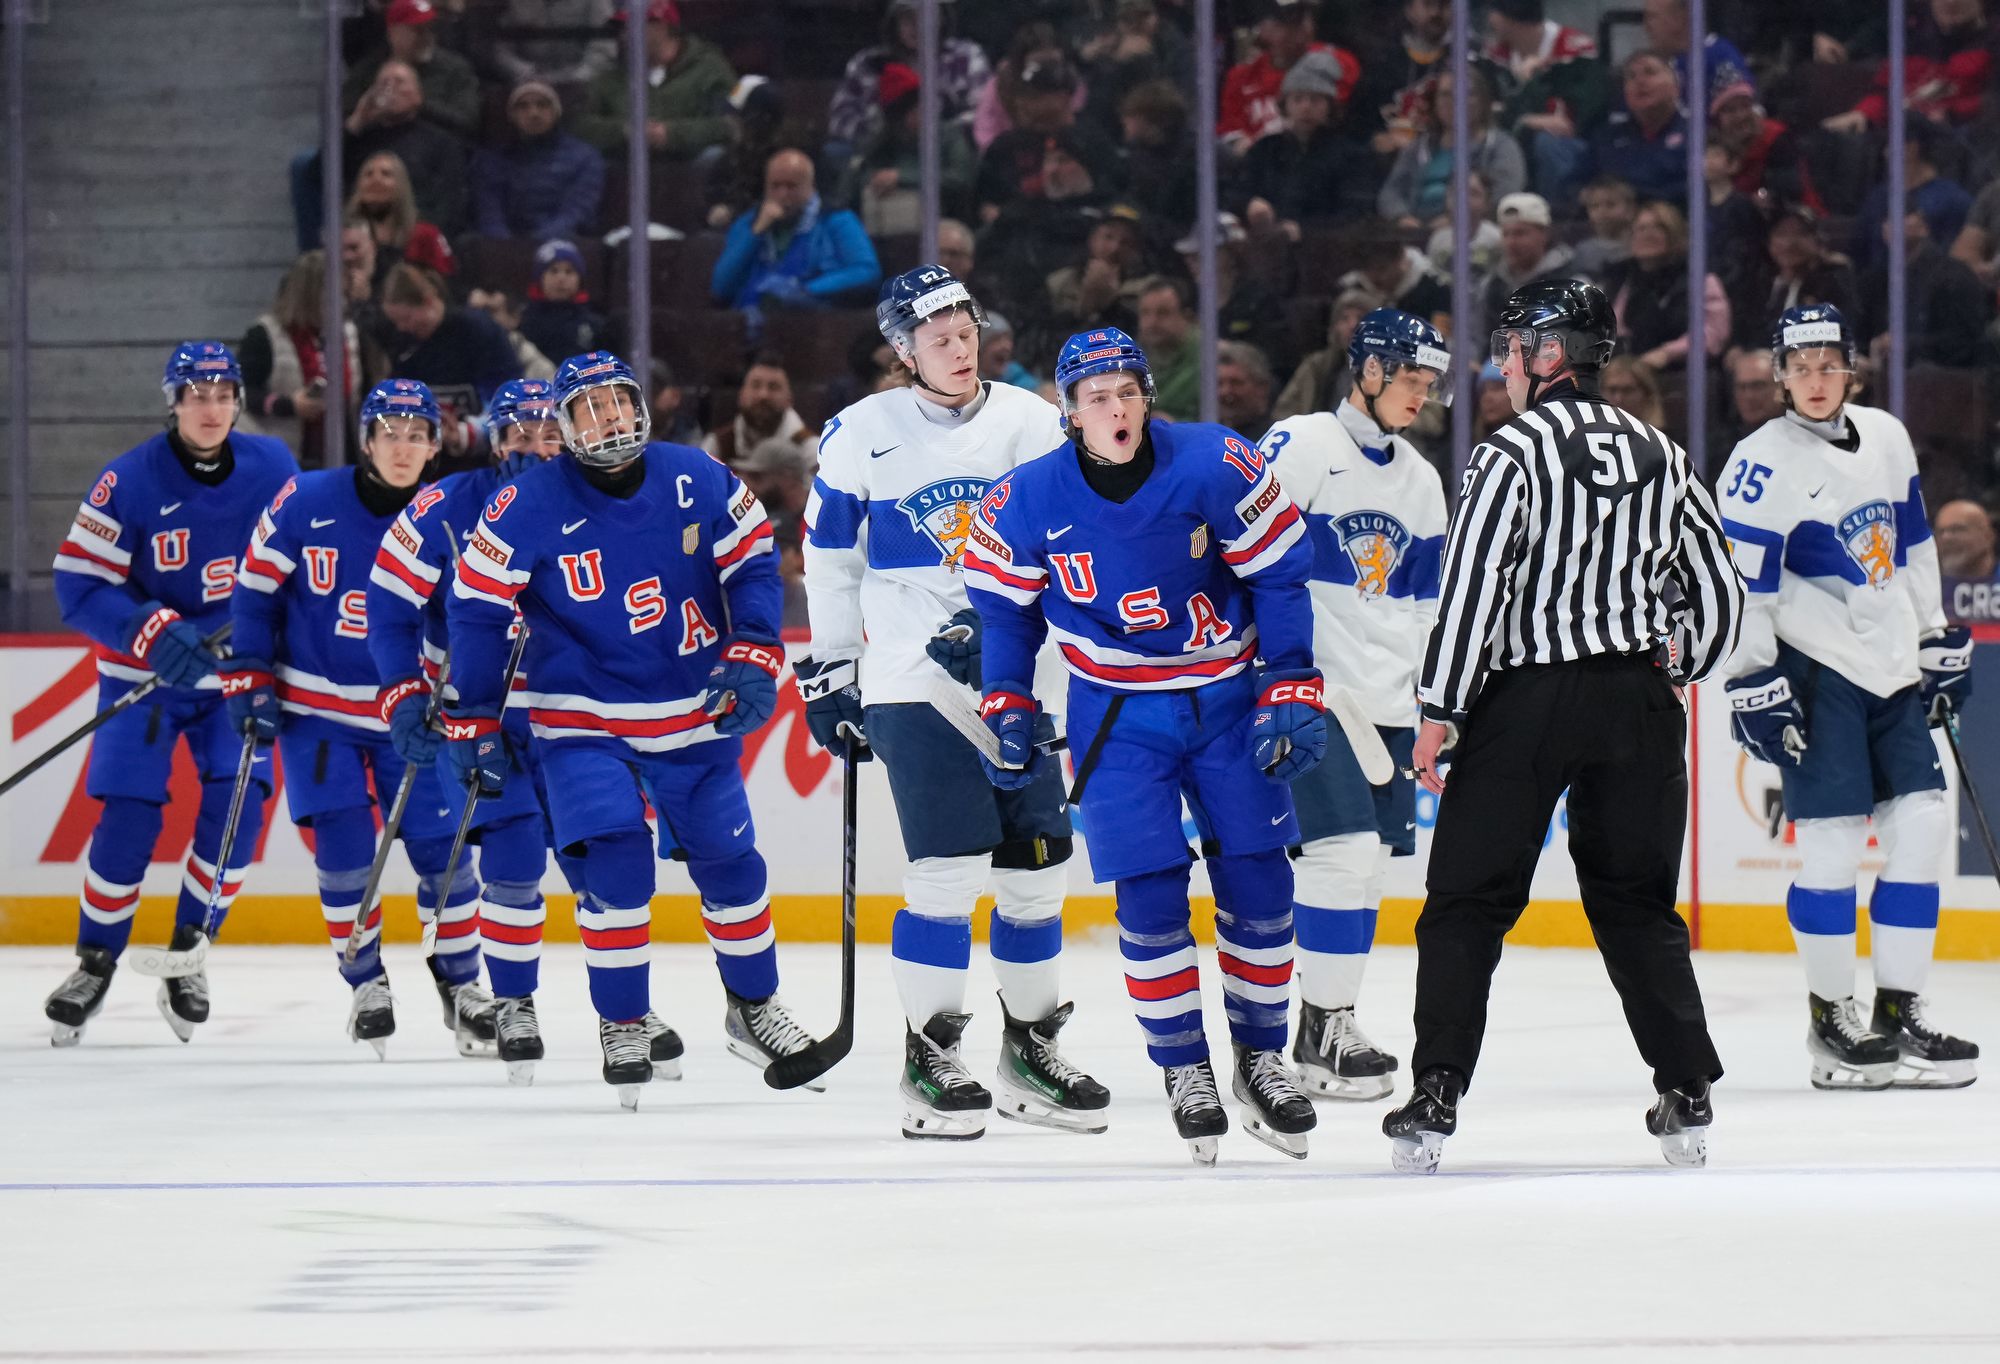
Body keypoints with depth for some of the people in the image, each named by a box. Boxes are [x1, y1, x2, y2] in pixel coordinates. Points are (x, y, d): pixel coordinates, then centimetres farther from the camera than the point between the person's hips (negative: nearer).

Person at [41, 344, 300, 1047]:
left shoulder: (272, 466, -6)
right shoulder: (129, 480, -15)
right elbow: (80, 587, -16)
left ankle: (188, 955, 4)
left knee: (237, 801, -13)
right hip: (143, 670, -2)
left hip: (236, 671, 2)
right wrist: (155, 632, -28)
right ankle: (96, 961, 9)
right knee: (129, 816, -10)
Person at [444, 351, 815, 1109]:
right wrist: (472, 725, -8)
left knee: (730, 861, 8)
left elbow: (752, 563, 1)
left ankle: (754, 1009, 28)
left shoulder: (697, 480, -9)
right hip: (583, 717, -3)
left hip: (694, 712, 3)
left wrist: (752, 658, -11)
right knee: (615, 861, -16)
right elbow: (476, 609, -10)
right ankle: (623, 1026, -1)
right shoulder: (529, 506, -16)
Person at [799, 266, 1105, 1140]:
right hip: (910, 683, -3)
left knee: (1036, 866, 6)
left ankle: (1030, 1050, 21)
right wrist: (830, 672, 9)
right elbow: (829, 558, 10)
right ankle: (930, 1061, -3)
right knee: (948, 870, -13)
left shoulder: (1030, 423, 4)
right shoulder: (861, 435, 0)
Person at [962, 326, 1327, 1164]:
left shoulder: (1215, 467, -16)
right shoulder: (1029, 500, -12)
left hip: (1229, 700, 0)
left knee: (1258, 882, 1)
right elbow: (1006, 607, 4)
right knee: (1150, 895, -8)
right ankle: (1183, 1071, 5)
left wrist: (1291, 691, -10)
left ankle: (1261, 1059, 17)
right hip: (1117, 714, 0)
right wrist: (1007, 711, 2)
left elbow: (1279, 576, -8)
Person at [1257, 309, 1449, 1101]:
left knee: (1365, 865, 7)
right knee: (1345, 850, -15)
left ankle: (1324, 1024, 15)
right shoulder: (1299, 448, -8)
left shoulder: (1420, 483, 16)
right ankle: (1324, 1032, -9)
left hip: (1384, 702, 8)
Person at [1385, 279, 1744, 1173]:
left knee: (1467, 901, 2)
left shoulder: (1513, 453, -9)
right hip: (1637, 705, 5)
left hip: (1527, 701, -5)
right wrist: (1673, 673, 29)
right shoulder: (1662, 459, 9)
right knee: (1637, 901, 13)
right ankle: (1686, 1099, 8)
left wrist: (1438, 711, -10)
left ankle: (1434, 1102, -4)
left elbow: (1472, 586, -14)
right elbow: (1719, 593, 13)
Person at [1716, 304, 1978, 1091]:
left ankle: (1898, 1013, 7)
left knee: (1922, 826, 2)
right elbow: (1739, 584, -13)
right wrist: (1754, 683, -17)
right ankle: (1831, 1021, 1)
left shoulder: (1885, 438, 9)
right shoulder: (1765, 464, -12)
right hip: (1814, 670, -7)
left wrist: (1938, 642, 18)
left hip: (1891, 670, 7)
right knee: (1834, 842, -9)